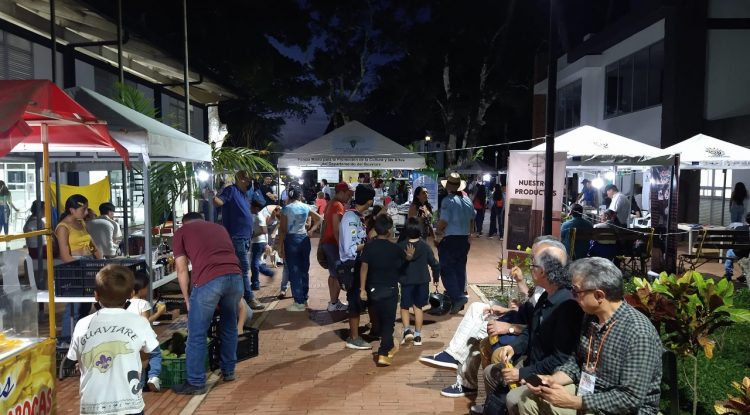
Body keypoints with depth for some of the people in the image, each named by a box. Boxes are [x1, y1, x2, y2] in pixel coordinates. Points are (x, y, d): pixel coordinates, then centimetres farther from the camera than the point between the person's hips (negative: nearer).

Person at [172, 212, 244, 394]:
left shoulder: (181, 232, 21)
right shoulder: (219, 227, 32)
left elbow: (182, 270, 15)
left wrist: (187, 299, 25)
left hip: (208, 280, -4)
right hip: (235, 276, 5)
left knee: (197, 334, 9)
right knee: (229, 325, 23)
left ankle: (195, 383, 15)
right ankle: (228, 371, 35)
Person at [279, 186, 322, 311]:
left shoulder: (286, 208, -7)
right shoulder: (306, 207, 6)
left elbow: (282, 230, -8)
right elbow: (319, 219, 10)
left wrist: (280, 247, -5)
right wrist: (311, 231, 6)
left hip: (291, 240, -4)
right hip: (304, 239, 5)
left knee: (294, 271, 0)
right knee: (304, 270, 12)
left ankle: (299, 302, 1)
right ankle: (304, 299, 20)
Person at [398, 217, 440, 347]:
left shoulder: (400, 246, -8)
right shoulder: (425, 246, -5)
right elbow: (434, 264, -3)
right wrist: (436, 278, 12)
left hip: (406, 281, -1)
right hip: (422, 281, 1)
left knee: (405, 306, 14)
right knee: (418, 307, 12)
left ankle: (407, 330, -5)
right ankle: (417, 335, 14)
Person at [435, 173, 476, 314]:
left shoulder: (448, 200, -15)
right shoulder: (467, 200, 9)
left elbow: (444, 221, -19)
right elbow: (472, 219, 15)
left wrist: (437, 232, -2)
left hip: (449, 239, -7)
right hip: (464, 239, 8)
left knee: (447, 270, -2)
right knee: (460, 269, 13)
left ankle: (458, 297, -14)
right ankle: (457, 301, 21)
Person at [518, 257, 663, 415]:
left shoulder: (639, 333, -26)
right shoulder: (591, 317, -1)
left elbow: (631, 399, -26)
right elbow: (577, 361, 10)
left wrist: (573, 402, -25)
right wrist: (552, 380, -9)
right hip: (588, 393, 7)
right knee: (528, 399, 0)